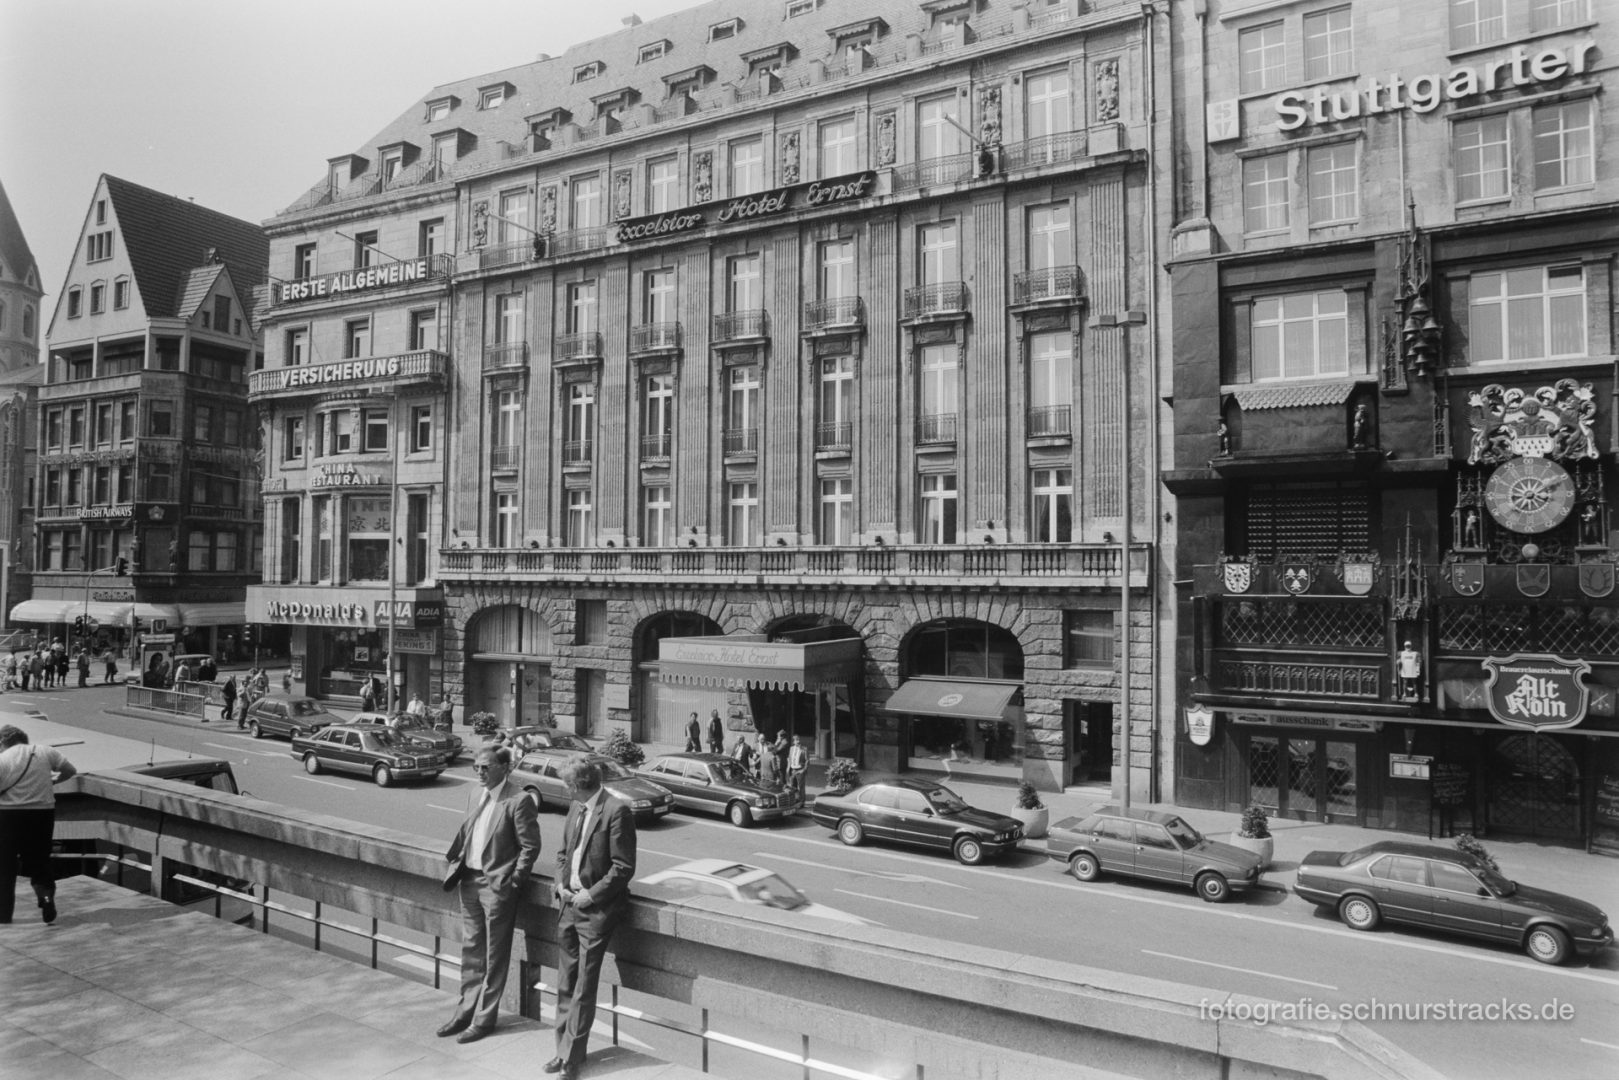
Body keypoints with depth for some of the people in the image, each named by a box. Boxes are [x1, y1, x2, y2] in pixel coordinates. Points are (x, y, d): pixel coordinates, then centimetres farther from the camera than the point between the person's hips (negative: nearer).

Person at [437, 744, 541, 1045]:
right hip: (470, 881, 7)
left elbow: (530, 846, -14)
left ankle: (484, 1018, 19)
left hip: (497, 885, -7)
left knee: (494, 956, 7)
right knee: (471, 950, 18)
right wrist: (454, 858, 4)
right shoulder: (477, 795, 7)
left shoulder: (519, 801, -17)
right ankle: (466, 1010, 32)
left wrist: (513, 882, -14)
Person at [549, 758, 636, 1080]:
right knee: (565, 983, 14)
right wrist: (561, 884, 3)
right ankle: (566, 1048, 26)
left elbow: (624, 867, -15)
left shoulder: (616, 810, -15)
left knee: (583, 988, 1)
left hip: (595, 909, -7)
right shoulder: (575, 808, 9)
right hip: (569, 905, 7)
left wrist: (591, 895, -14)